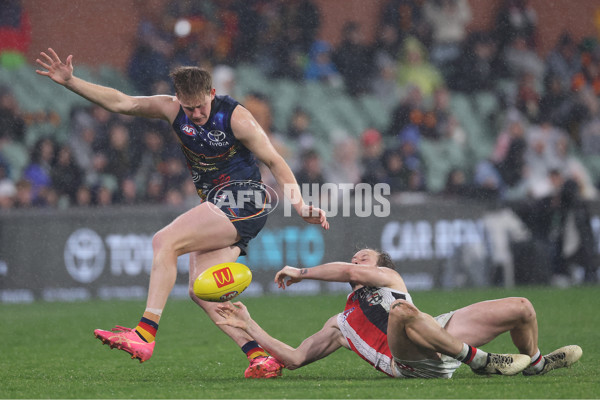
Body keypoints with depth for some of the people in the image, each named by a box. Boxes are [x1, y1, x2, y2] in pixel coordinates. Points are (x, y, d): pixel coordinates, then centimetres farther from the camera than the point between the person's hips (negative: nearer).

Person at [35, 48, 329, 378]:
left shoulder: (236, 118, -11)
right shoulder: (172, 109, 3)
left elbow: (274, 161, -5)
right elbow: (120, 102, 5)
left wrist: (299, 205, -15)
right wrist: (70, 82, -3)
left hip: (243, 199, -8)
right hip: (216, 204, 8)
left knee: (165, 241, -21)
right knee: (200, 290, -8)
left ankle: (145, 334, -29)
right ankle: (260, 356, -12)